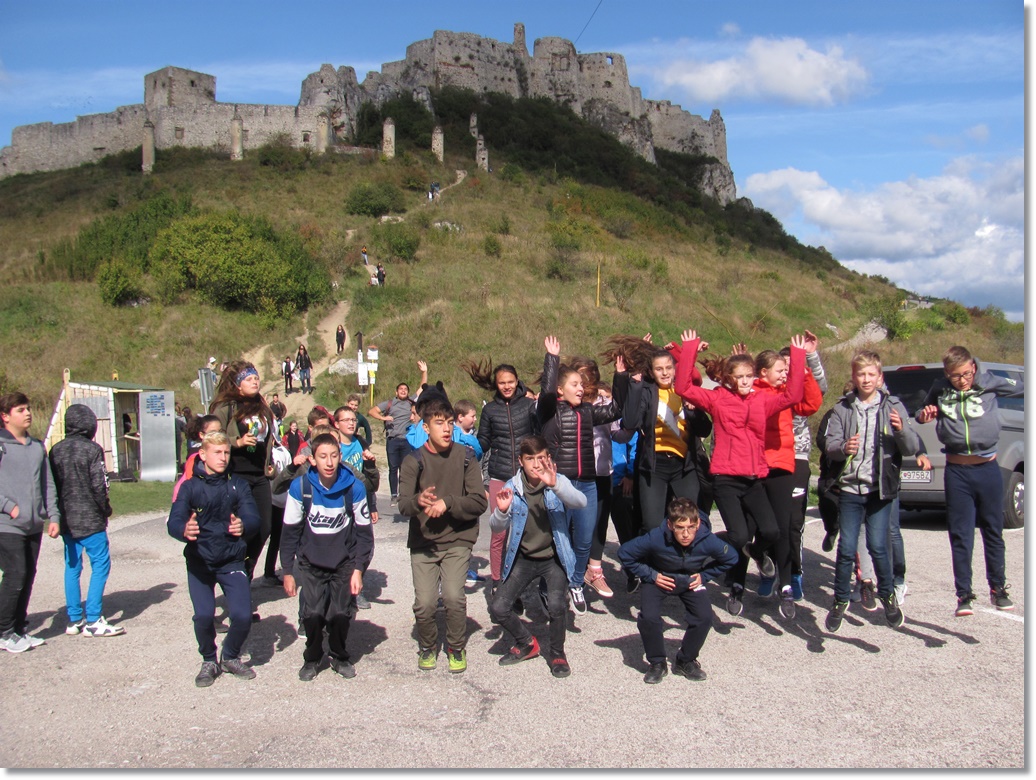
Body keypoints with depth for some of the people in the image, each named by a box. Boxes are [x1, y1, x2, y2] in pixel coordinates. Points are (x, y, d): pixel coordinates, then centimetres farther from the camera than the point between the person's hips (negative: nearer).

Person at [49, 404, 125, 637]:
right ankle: (93, 621, -3)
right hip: (90, 519, -6)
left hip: (66, 520, 6)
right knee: (100, 565, -1)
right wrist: (105, 509, 0)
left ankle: (74, 619, 16)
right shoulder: (92, 449, -12)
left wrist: (58, 513, 16)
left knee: (72, 567, 12)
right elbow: (99, 485, -14)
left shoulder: (55, 451, 6)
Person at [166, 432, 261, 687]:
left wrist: (243, 526, -37)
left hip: (232, 560, 1)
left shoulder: (238, 485, -1)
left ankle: (231, 657, 20)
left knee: (243, 615, -11)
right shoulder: (190, 487, -2)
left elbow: (253, 519, -12)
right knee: (203, 616, -13)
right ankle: (209, 662, 17)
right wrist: (184, 530, -40)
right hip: (199, 562, 0)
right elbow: (173, 521, -15)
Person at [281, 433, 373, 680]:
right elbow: (290, 532, -2)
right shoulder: (300, 487, -12)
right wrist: (288, 571, 0)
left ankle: (339, 657, 24)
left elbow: (364, 532, -2)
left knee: (340, 615, -3)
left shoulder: (354, 488, -13)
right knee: (312, 615, -7)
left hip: (344, 563, 0)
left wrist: (358, 570, -4)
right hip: (310, 564, 0)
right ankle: (312, 658, 19)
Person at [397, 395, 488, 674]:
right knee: (424, 603, -7)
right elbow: (403, 505, -12)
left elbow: (479, 502, -7)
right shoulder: (413, 461, -2)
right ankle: (427, 647, 24)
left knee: (454, 596, -14)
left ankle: (457, 648, 13)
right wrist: (418, 501, -34)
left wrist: (447, 503, -20)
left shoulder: (465, 458, -1)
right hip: (423, 542, 1)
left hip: (457, 540, 0)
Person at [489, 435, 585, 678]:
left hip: (554, 558, -2)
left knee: (556, 605, -24)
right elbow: (496, 527, -7)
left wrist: (555, 485, -45)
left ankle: (557, 653, 6)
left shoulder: (557, 482, -9)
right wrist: (502, 511, -29)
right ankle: (527, 643, 23)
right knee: (498, 608, -8)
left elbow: (581, 501, -29)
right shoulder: (512, 487, -4)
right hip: (523, 558, 3)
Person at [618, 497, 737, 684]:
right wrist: (650, 575, -18)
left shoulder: (708, 540, -29)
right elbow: (624, 553, -20)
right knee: (648, 618, -23)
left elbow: (731, 558, -7)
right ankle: (657, 663, 4)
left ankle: (685, 661, 9)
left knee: (704, 618, -17)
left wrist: (704, 576, -10)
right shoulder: (656, 538, -35)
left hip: (690, 581, 2)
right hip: (659, 579, -2)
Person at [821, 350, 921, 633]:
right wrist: (843, 448, -25)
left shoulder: (893, 406, 3)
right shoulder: (843, 408, 4)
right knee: (846, 548, 0)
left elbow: (912, 447, -2)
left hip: (881, 488, -1)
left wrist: (901, 431, -22)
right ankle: (840, 600, 19)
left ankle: (888, 595, 22)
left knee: (877, 546, -4)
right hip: (850, 487, 1)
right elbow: (829, 444, -2)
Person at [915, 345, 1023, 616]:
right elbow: (923, 413, 15)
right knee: (960, 535, 3)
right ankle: (964, 594, 11)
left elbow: (1021, 387, 2)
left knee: (993, 532, 12)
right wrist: (924, 415, -4)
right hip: (957, 472, 0)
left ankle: (998, 588, 28)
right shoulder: (939, 390, 1)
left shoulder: (989, 382, -3)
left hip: (988, 469, 0)